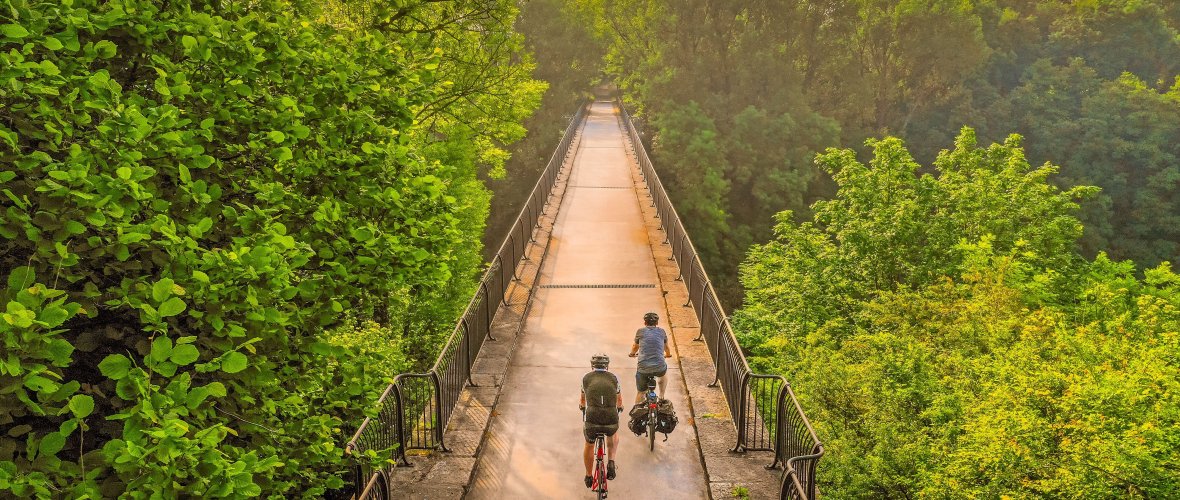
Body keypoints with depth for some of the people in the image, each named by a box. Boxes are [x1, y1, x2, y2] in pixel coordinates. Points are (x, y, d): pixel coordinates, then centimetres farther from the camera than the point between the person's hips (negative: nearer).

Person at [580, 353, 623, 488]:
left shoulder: (586, 378, 13)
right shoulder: (614, 378, 14)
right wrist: (620, 408, 55)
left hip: (592, 419, 0)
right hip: (612, 420, 0)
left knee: (589, 444, 31)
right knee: (613, 434, 37)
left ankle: (588, 477, 41)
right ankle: (611, 462, 20)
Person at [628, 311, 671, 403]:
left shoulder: (640, 331, 8)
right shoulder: (662, 332, 11)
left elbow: (635, 347, 26)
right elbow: (666, 347, 31)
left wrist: (632, 354, 49)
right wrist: (668, 354, 54)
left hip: (643, 369, -1)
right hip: (659, 368, 1)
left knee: (641, 393, 18)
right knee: (663, 375, 37)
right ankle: (661, 397, 29)